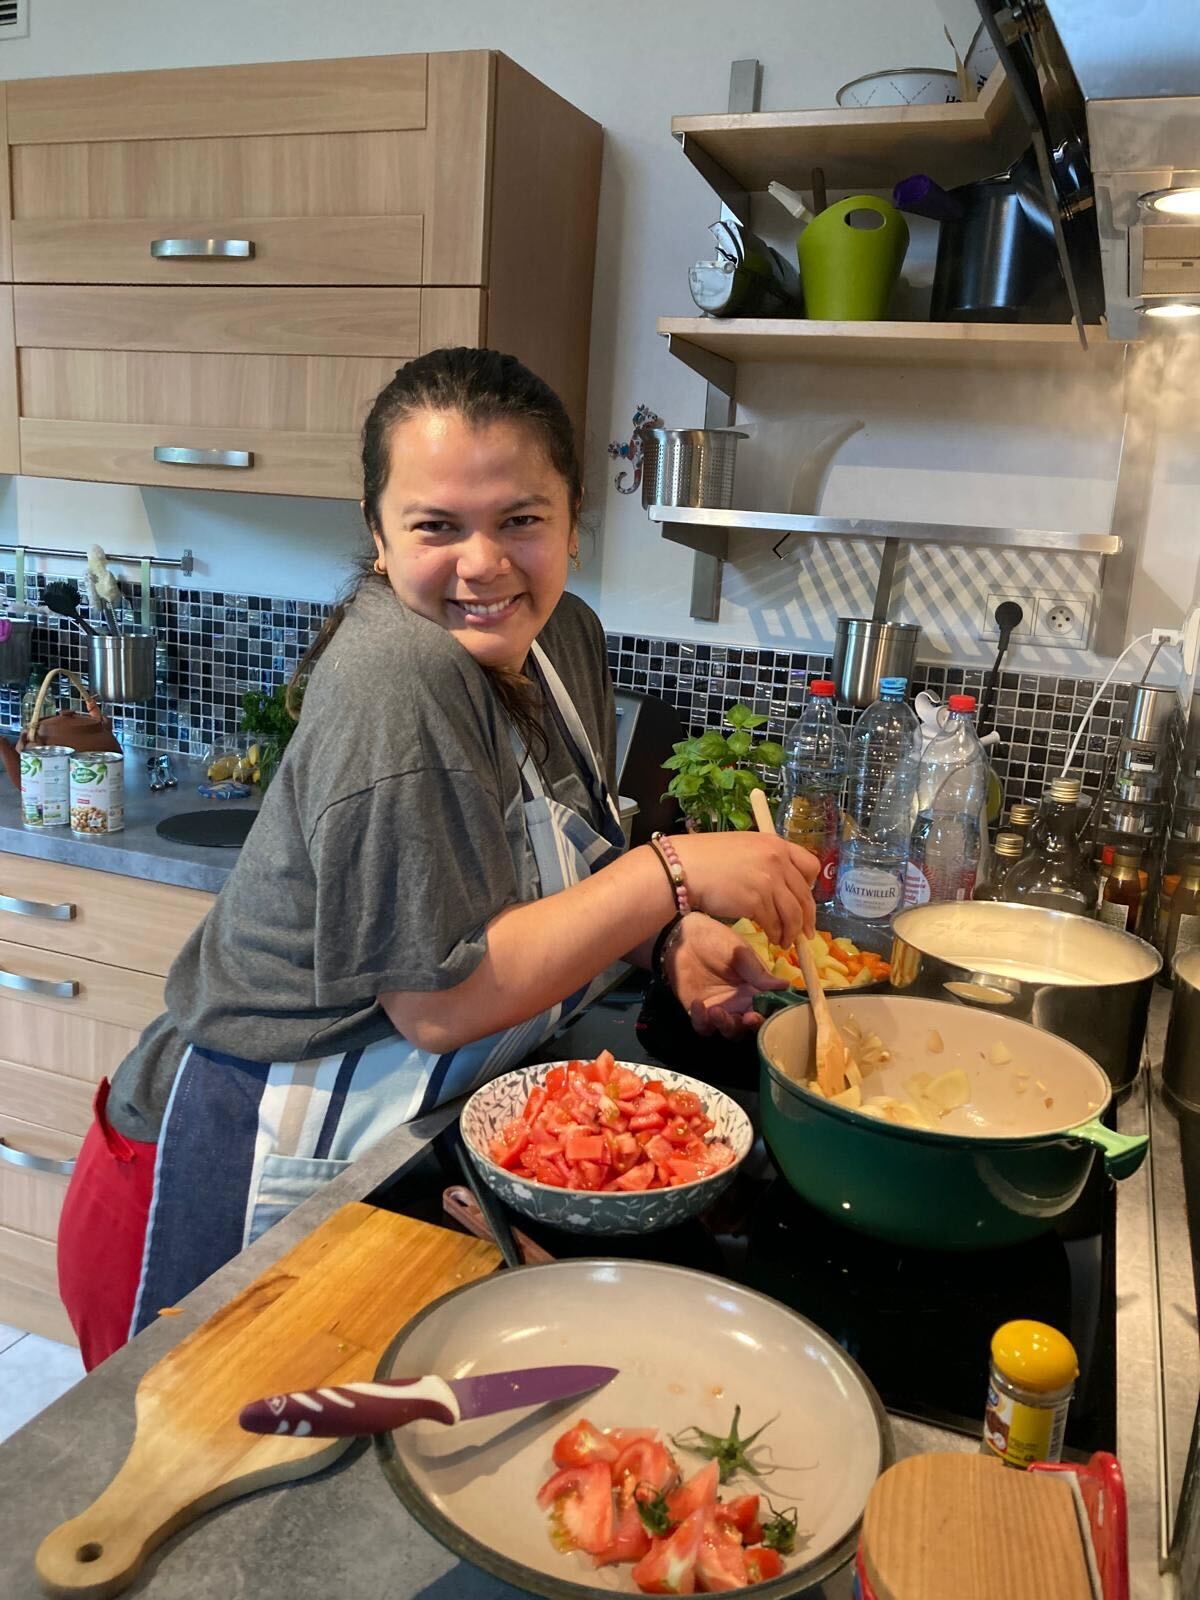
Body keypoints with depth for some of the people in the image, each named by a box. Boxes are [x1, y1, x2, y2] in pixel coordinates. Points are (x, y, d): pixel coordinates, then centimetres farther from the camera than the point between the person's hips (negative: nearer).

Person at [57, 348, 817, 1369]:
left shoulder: (564, 636, -2)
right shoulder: (398, 681, -28)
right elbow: (442, 1003, -26)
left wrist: (673, 936, -5)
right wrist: (672, 874, -23)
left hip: (391, 1162, 8)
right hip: (245, 1196, -7)